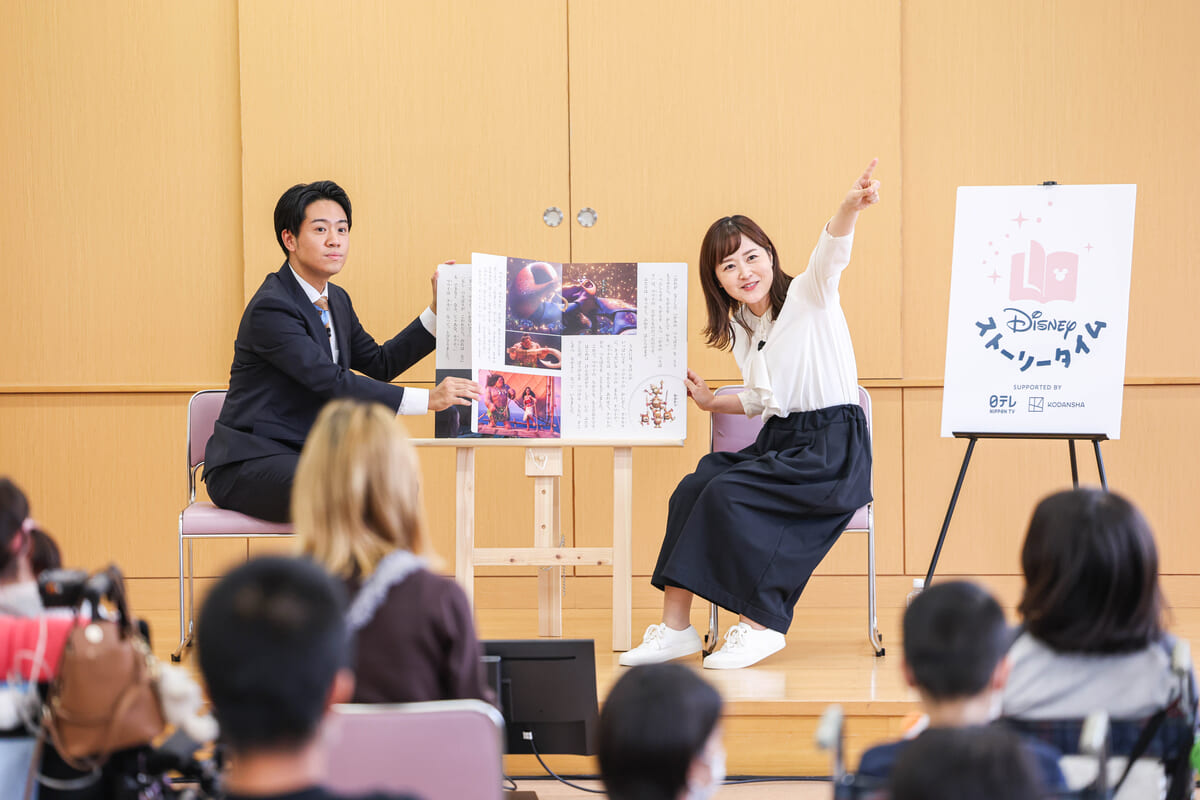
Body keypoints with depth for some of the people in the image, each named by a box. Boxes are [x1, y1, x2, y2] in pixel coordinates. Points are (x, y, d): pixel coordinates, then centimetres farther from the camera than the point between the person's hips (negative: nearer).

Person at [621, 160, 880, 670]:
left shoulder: (807, 295, -5)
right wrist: (712, 402, 14)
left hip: (833, 448, -7)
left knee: (727, 494, -26)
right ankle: (675, 626, -18)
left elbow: (830, 255, -29)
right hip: (777, 443, 7)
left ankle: (760, 625, -16)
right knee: (692, 489, -17)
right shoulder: (739, 327, 16)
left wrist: (850, 209, -48)